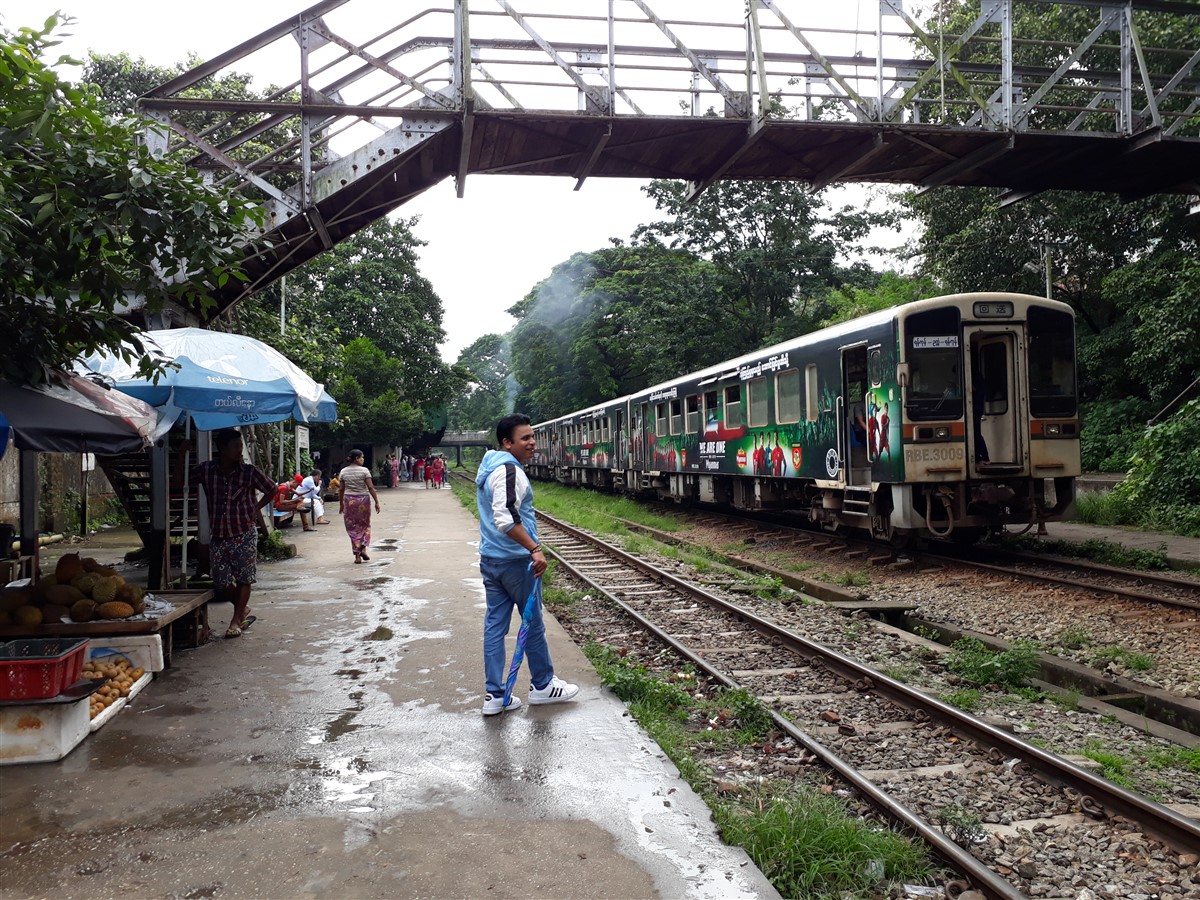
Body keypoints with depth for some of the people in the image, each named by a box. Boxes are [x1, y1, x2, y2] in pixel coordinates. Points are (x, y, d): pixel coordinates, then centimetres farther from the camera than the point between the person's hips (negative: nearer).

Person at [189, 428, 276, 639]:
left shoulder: (249, 472, -8)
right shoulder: (206, 470, -4)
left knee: (244, 578, 2)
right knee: (222, 582, 5)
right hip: (219, 536, 2)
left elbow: (272, 489, 6)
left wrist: (256, 508, 0)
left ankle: (236, 620, 17)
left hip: (245, 535, -2)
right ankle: (243, 609, 31)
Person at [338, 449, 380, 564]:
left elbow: (341, 490, 4)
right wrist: (376, 502, -8)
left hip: (349, 500, 2)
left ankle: (357, 555, 6)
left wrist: (341, 504, 13)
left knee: (353, 528, 8)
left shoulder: (343, 472, 2)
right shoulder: (364, 470, -8)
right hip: (363, 500, -2)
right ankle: (363, 548, 2)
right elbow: (370, 487, -12)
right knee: (365, 525, 18)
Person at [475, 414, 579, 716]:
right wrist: (535, 549, -28)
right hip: (515, 561, -9)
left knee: (494, 623, 9)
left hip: (490, 559, 9)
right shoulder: (509, 470, -19)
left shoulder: (489, 468, 13)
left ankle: (494, 695, 13)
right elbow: (506, 519, -32)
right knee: (533, 622, 8)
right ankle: (542, 686, 23)